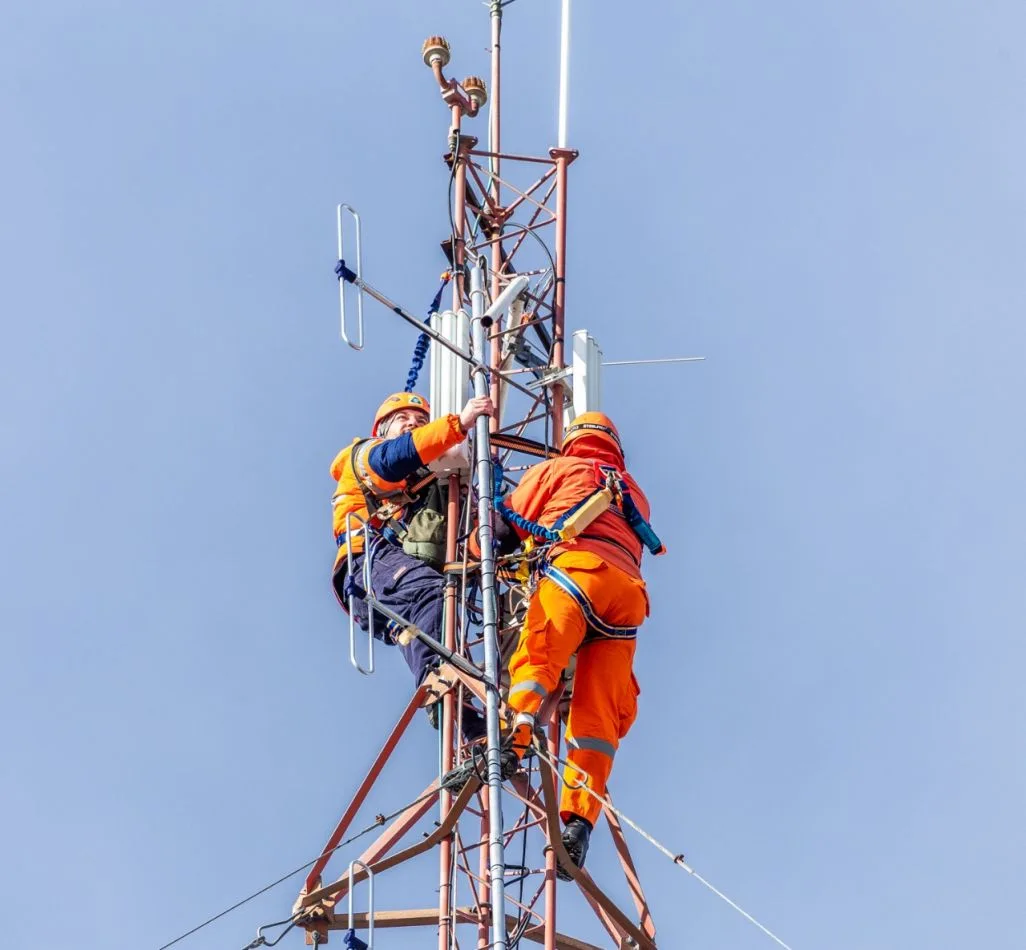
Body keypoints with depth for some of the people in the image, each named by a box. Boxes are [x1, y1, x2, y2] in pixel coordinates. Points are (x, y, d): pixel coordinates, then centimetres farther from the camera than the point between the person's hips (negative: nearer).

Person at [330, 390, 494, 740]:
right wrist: (459, 422, -11)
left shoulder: (430, 481, 41)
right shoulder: (363, 455, 24)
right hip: (373, 562, -6)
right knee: (425, 589, -36)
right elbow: (394, 458, -2)